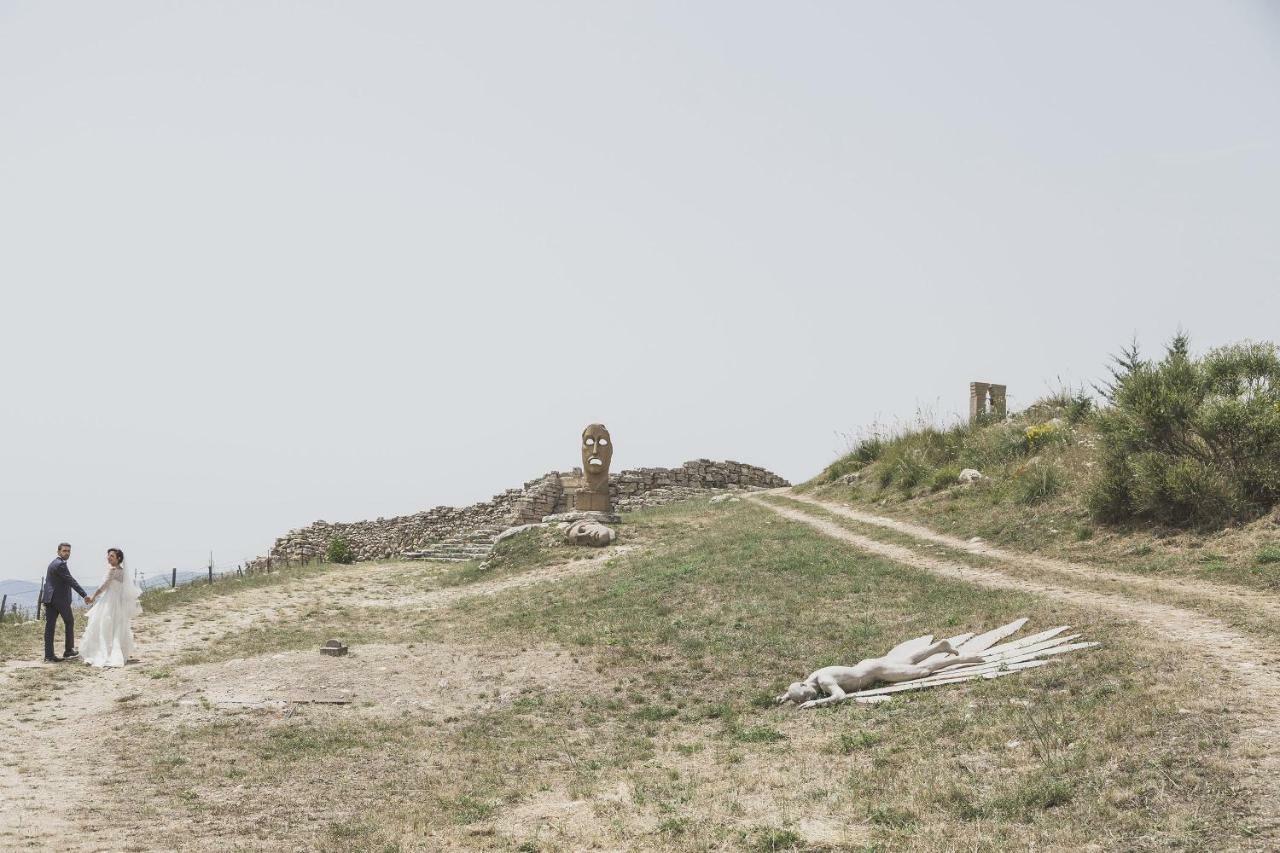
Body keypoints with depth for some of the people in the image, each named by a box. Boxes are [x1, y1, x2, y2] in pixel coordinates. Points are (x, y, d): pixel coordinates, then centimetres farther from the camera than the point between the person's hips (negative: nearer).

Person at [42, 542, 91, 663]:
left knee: (49, 625, 3)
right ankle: (69, 651, 17)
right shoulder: (60, 564, -14)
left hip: (49, 598, 8)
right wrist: (85, 595, -20)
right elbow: (71, 581, -19)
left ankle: (49, 656, 0)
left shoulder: (53, 563, 18)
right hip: (60, 599, -8)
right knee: (69, 622, 10)